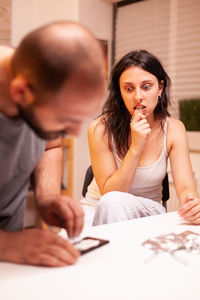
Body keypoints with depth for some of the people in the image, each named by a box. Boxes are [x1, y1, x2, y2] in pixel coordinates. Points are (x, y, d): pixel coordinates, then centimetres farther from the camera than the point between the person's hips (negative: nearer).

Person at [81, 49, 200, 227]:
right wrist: (136, 147, -28)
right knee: (112, 201, -35)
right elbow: (109, 194, -18)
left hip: (147, 212, 1)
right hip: (98, 211, 0)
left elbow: (185, 186, -16)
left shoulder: (174, 129, -10)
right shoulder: (100, 129, -18)